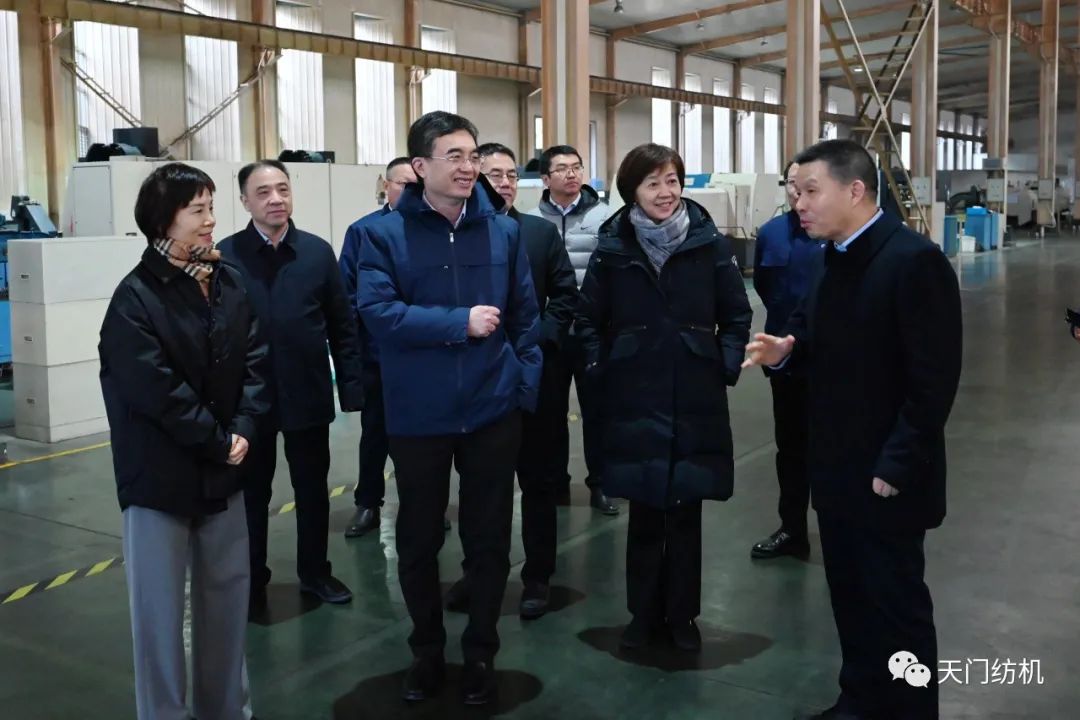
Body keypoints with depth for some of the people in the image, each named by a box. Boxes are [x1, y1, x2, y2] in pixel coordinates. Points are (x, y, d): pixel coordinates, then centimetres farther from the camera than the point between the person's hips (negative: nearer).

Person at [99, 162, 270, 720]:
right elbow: (156, 390, -18)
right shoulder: (135, 298, -13)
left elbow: (256, 360, 2)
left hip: (223, 468, 6)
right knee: (160, 606, 4)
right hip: (161, 474, -6)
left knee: (228, 589, 15)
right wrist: (218, 443, -14)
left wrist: (243, 430, -11)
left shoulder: (230, 283, 4)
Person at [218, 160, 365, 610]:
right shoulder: (227, 255, -5)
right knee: (251, 494, 12)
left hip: (309, 394, 2)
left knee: (313, 490, 14)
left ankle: (315, 572, 32)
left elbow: (343, 325, 1)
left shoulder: (318, 252, 1)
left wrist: (351, 386, -3)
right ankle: (251, 581, 28)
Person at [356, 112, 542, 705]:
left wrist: (525, 385, 1)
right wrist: (461, 323, -20)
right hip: (417, 416, -1)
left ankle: (480, 653, 31)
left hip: (493, 411, 2)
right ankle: (426, 651, 34)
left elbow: (525, 317, 7)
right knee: (418, 539, 13)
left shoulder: (504, 232, 3)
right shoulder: (383, 235, -6)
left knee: (488, 538, 12)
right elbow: (377, 312, -18)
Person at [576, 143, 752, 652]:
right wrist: (603, 372, -1)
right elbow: (589, 322, 7)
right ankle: (644, 613, 25)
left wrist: (726, 368, -3)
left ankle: (682, 615, 25)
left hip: (696, 403, 0)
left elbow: (737, 315, 5)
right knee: (644, 514, 8)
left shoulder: (710, 243, -3)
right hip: (633, 404, 0)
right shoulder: (611, 249, -2)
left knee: (686, 513, 9)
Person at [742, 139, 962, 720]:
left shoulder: (915, 260, -20)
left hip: (885, 475, -8)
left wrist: (895, 467, -21)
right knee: (850, 596, 20)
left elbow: (933, 380, -21)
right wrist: (786, 348, -6)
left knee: (897, 605, 7)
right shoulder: (830, 257, 7)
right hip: (836, 466, 8)